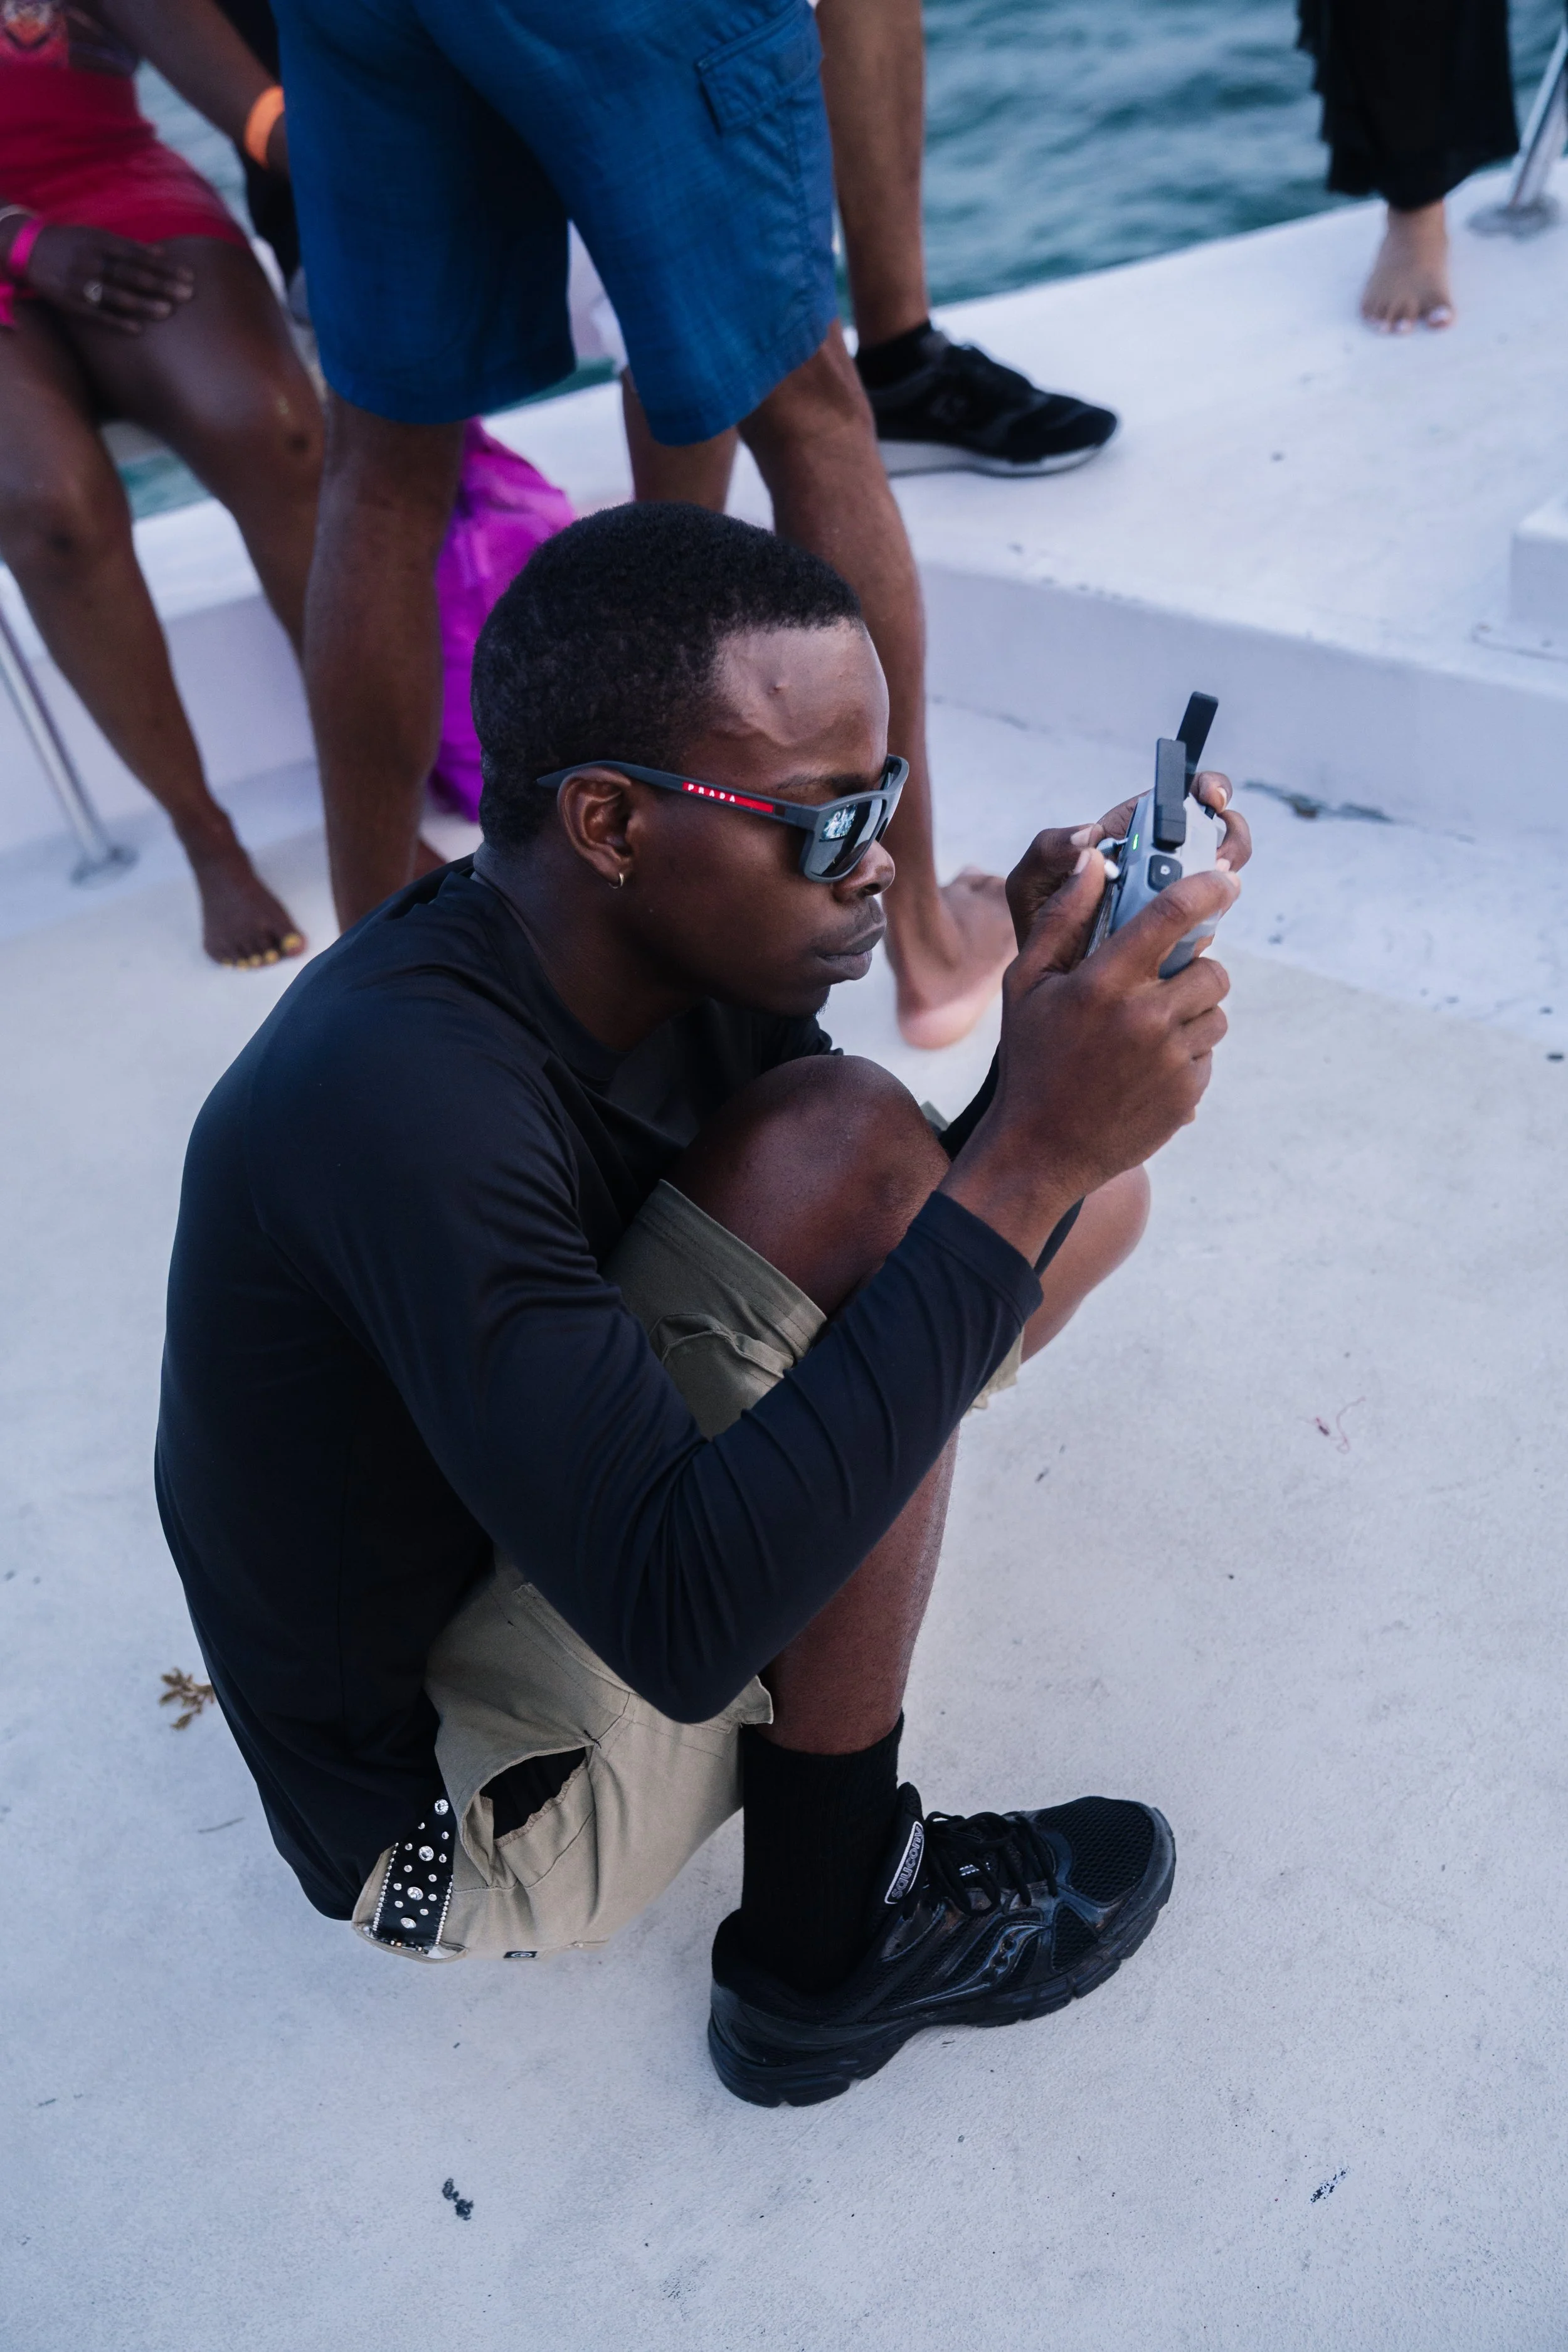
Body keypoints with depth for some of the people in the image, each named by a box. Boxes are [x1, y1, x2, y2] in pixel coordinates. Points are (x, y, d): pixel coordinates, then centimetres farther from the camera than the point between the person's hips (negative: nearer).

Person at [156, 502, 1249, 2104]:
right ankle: (829, 1950, -11)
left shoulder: (685, 947, -8)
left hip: (562, 1578, 8)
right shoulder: (399, 1092, -33)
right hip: (457, 1826, -7)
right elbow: (687, 1627, -39)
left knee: (1092, 1198, 5)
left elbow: (967, 1237, -1)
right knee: (841, 1152, -28)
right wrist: (1024, 1155, -38)